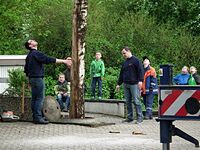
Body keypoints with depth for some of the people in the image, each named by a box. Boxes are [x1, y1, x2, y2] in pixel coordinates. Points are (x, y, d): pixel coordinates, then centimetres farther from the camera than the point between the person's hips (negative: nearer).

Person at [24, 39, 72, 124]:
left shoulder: (29, 56, 17)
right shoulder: (36, 53, -13)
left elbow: (26, 69, 21)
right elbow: (48, 59, -18)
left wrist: (30, 80, 27)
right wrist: (63, 61, -15)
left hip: (32, 78, 10)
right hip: (38, 78, -10)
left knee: (34, 98, 11)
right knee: (40, 98, -9)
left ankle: (35, 116, 15)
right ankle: (38, 118, -11)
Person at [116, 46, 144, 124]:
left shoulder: (136, 60, -2)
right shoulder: (125, 63, 20)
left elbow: (140, 70, -10)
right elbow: (121, 74, 26)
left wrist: (140, 81, -19)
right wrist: (118, 84, 24)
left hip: (134, 84, -7)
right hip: (126, 85, 7)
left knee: (136, 101, -8)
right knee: (128, 101, 7)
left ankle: (140, 117, -5)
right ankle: (130, 117, 13)